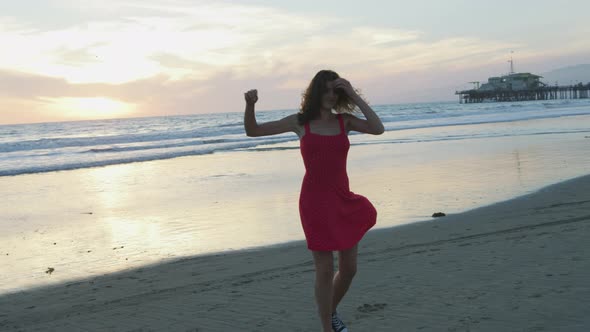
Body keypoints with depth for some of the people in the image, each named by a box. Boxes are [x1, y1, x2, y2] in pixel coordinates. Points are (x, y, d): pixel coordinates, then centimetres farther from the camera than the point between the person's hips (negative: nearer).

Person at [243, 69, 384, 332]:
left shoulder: (345, 120, 5)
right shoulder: (299, 122, 1)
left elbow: (378, 129, -13)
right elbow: (252, 131, 4)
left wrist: (354, 96, -10)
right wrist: (250, 105, -15)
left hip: (344, 201, 4)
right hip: (315, 202, -3)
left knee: (349, 269, 11)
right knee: (325, 270, 0)